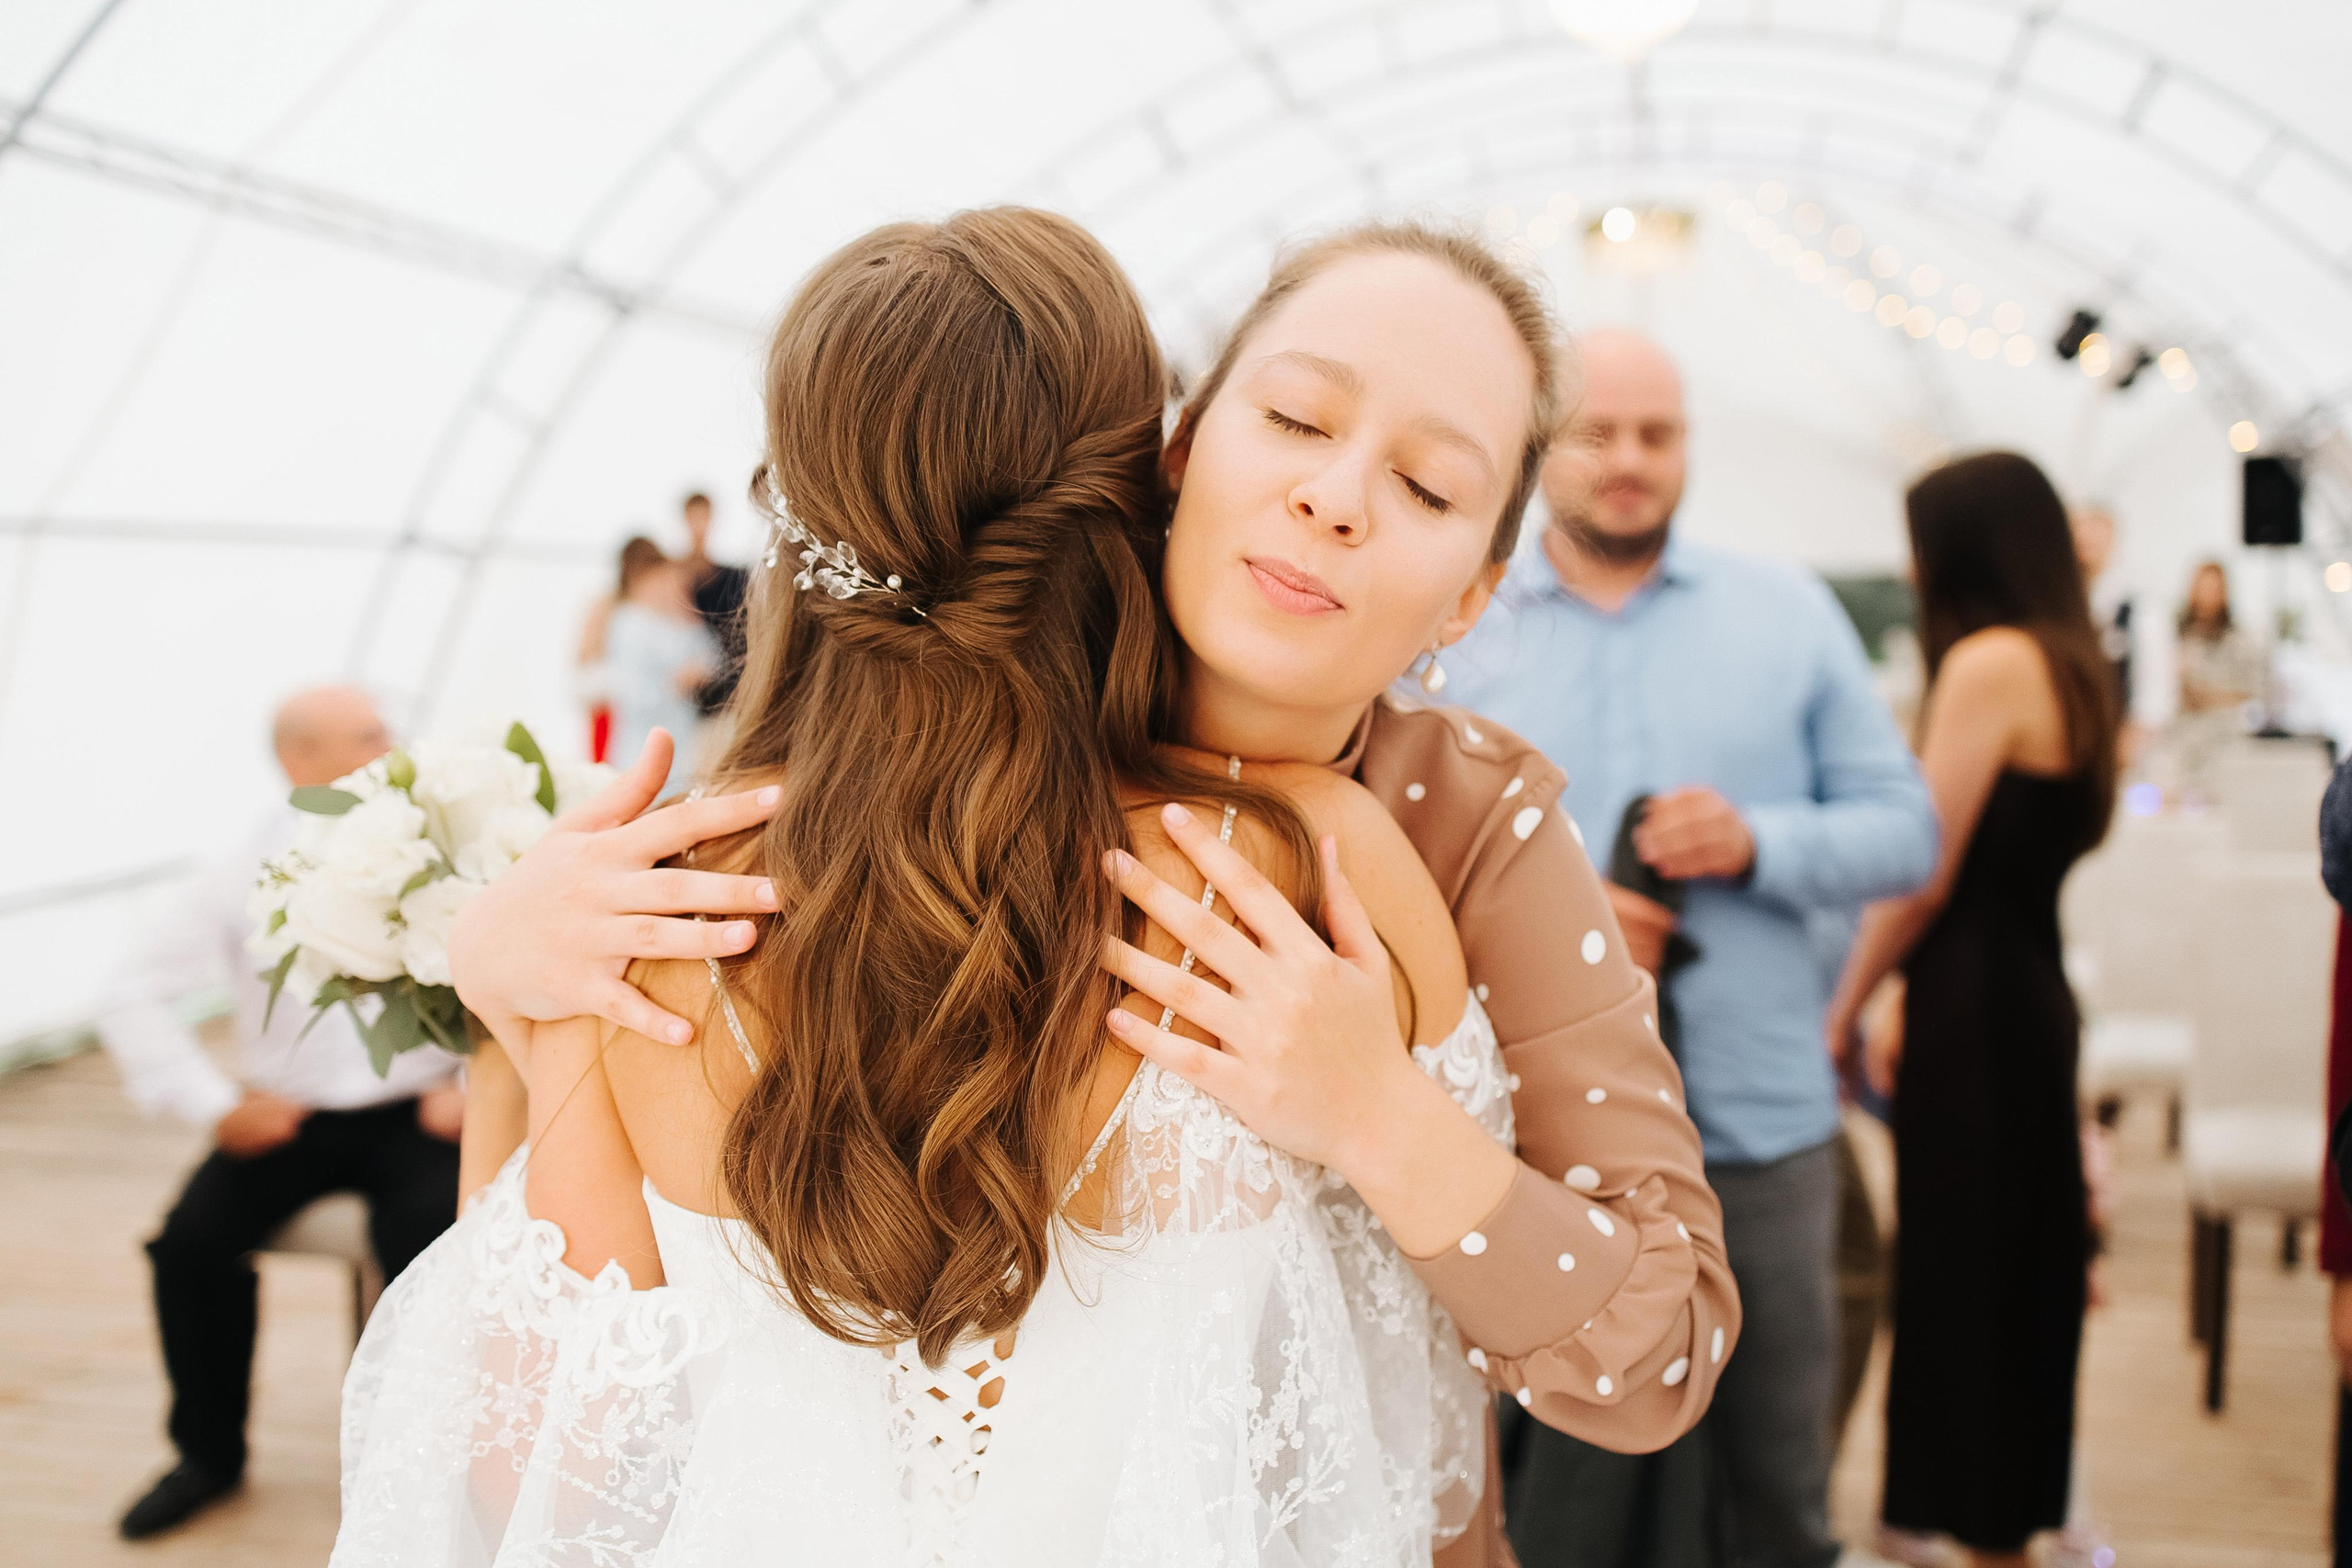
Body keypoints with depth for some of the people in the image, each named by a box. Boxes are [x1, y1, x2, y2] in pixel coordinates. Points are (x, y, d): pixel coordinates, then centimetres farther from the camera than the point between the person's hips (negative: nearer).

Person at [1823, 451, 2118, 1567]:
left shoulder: (1990, 661, -15)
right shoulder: (2068, 664, 14)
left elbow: (1923, 877, -16)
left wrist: (1842, 1013, -5)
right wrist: (1908, 1011, 16)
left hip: (1978, 1012, -9)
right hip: (2033, 994, 9)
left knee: (1963, 1277, 0)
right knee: (2017, 1272, 17)